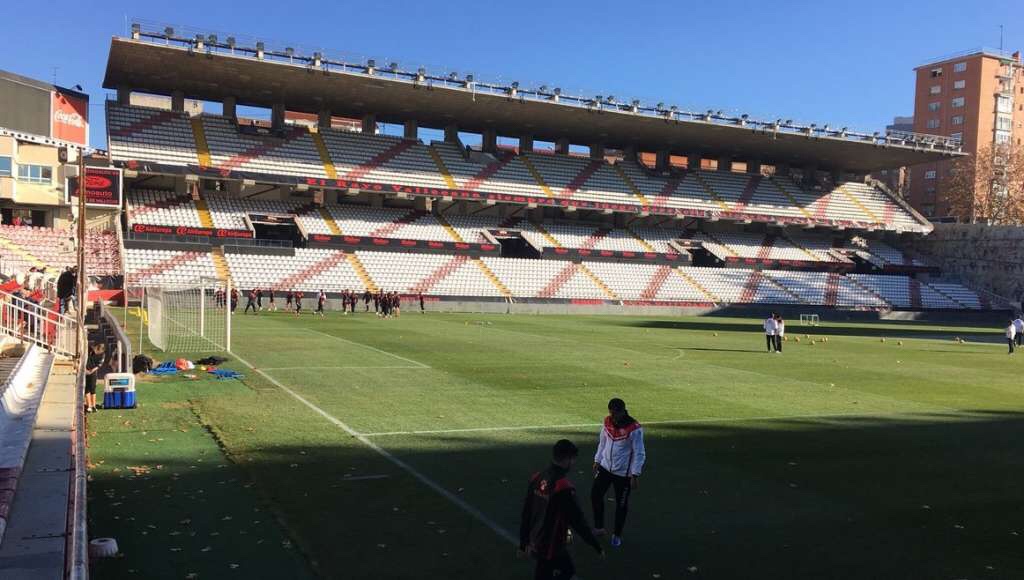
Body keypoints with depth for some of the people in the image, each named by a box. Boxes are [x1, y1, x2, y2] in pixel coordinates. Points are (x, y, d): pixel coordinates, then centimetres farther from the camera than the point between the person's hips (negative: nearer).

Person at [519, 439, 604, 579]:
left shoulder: (537, 478, -3)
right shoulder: (563, 487, -25)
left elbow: (526, 513, 4)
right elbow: (578, 521, -18)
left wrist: (524, 543, 15)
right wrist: (598, 547, -6)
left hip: (536, 543, 8)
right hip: (551, 548, -8)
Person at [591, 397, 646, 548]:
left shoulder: (634, 429, -21)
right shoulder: (607, 422, -4)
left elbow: (639, 454, -16)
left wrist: (635, 475, -16)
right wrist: (597, 461, 14)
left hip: (623, 473, -5)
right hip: (605, 468, 5)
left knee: (621, 504, 9)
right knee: (595, 495, 5)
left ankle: (617, 534, 28)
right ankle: (599, 528, 23)